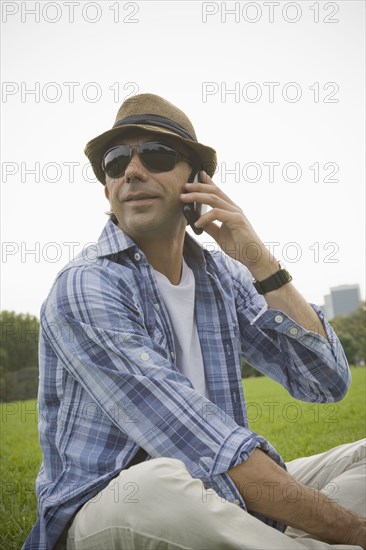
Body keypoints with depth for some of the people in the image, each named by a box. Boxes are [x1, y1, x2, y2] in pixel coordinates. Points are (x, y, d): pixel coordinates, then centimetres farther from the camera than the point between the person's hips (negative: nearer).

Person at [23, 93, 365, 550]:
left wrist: (259, 261, -11)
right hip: (104, 512, -4)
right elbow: (200, 442, -26)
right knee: (157, 486, -38)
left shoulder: (222, 276, 3)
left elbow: (326, 382, -2)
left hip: (215, 497, 5)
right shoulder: (84, 288, -15)